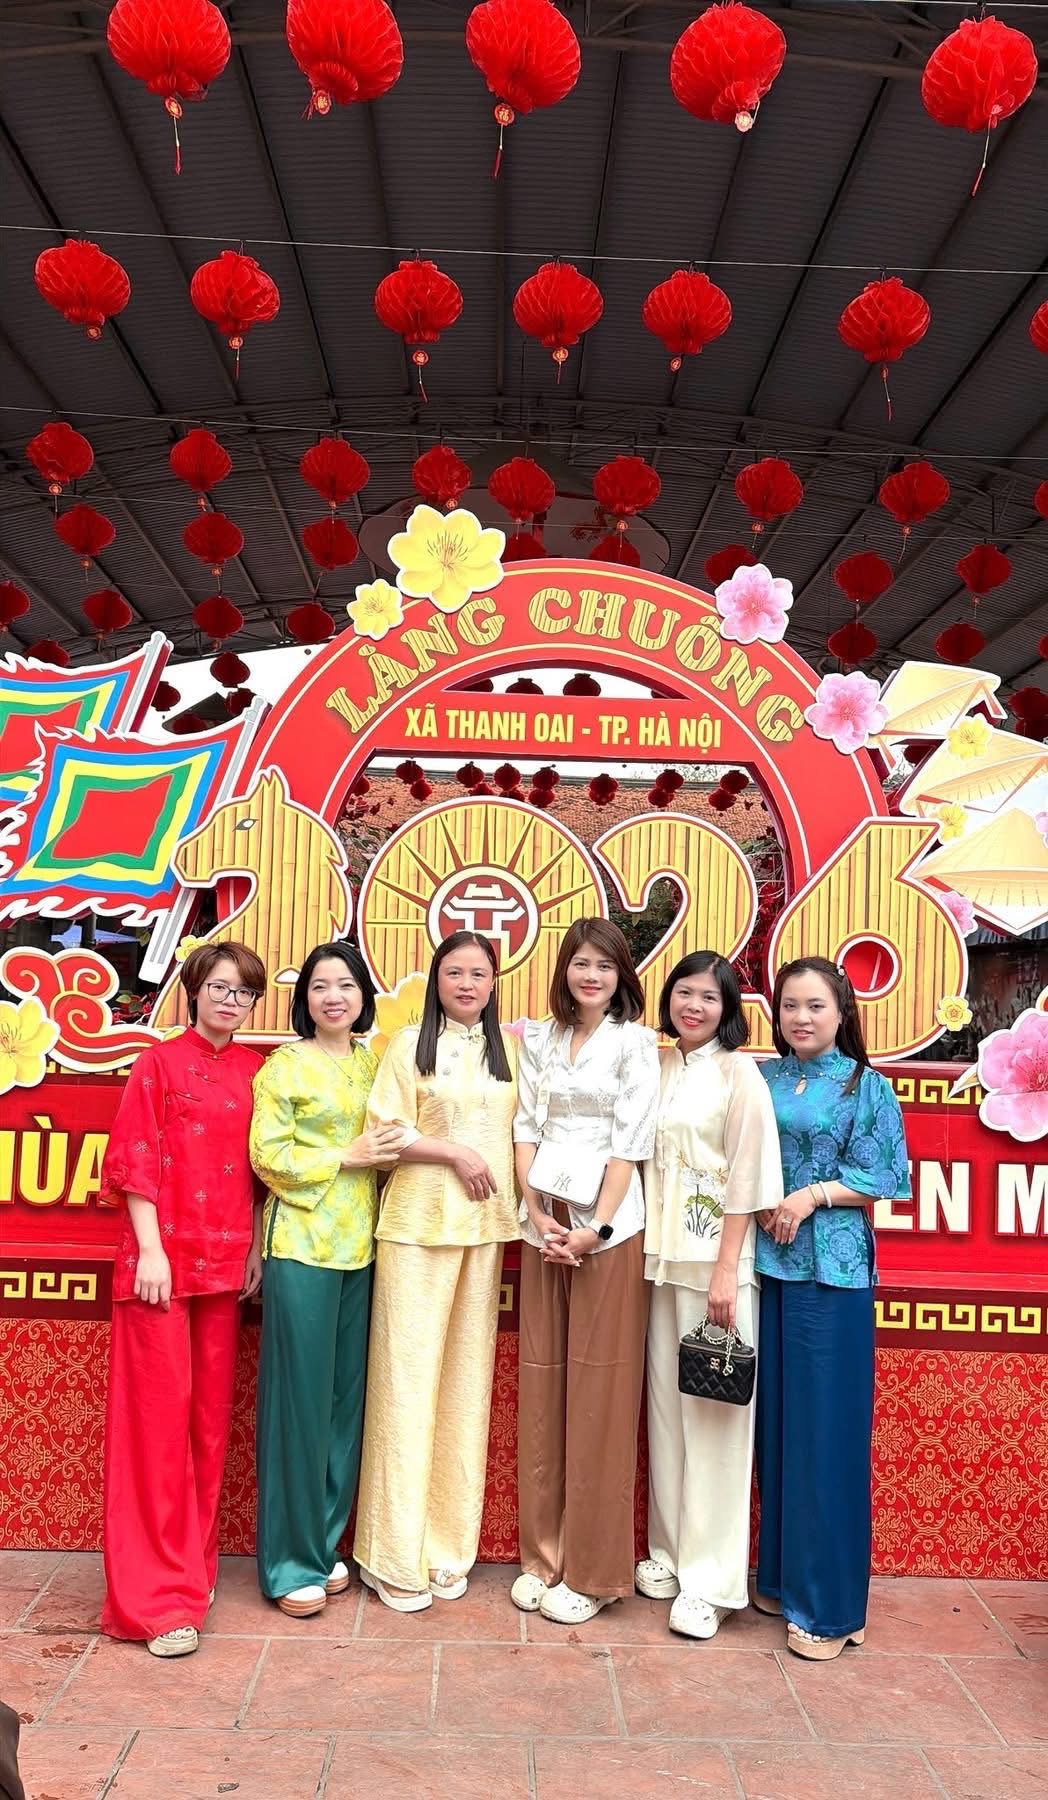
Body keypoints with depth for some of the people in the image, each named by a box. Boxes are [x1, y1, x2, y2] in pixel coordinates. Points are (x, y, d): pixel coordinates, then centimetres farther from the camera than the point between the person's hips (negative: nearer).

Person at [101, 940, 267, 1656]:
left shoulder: (255, 1072, 9)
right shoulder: (160, 1062, -2)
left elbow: (260, 1169, 12)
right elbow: (135, 1164, -5)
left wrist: (256, 1248, 6)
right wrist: (152, 1250, -12)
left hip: (225, 1259, 4)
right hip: (162, 1254, -4)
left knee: (211, 1411, 11)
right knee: (160, 1412, -2)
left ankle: (194, 1564, 26)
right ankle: (157, 1595, 5)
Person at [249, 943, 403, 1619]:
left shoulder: (373, 1062, 12)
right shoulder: (284, 1065, -4)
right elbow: (267, 1154, -10)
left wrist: (388, 1153, 1)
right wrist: (347, 1157, -14)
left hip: (359, 1247, 5)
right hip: (302, 1246, -5)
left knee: (348, 1397, 11)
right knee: (300, 1397, 0)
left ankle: (327, 1543, 25)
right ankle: (292, 1560, 13)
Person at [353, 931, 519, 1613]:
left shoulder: (509, 1046, 11)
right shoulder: (411, 1043, 0)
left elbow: (522, 1130, 13)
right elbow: (385, 1134, -4)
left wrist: (524, 1209, 1)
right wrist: (454, 1151, -13)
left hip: (487, 1224, 4)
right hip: (419, 1222, -3)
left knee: (469, 1376, 8)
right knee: (408, 1375, 0)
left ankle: (451, 1545, 21)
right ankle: (396, 1556, 11)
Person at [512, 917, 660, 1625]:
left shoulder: (634, 1041, -1)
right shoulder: (541, 1039, 11)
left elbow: (631, 1142, -7)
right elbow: (527, 1128, 7)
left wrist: (595, 1227, -14)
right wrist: (537, 1214, -5)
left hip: (608, 1227, -4)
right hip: (546, 1222, 4)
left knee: (599, 1393, 1)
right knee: (542, 1390, 8)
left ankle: (592, 1570, 13)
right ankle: (543, 1555, 22)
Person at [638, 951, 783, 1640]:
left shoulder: (739, 1074, -6)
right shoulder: (658, 1069, 10)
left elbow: (746, 1177, -10)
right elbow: (647, 1162, 12)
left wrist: (725, 1269, -14)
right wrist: (650, 1252, 5)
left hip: (716, 1260, -5)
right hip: (661, 1256, 6)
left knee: (713, 1415, 0)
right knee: (665, 1406, 12)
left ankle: (712, 1578, 10)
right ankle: (670, 1549, 26)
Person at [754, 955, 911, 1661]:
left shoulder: (865, 1086, -2)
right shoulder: (762, 1080, 8)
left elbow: (887, 1176, -5)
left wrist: (812, 1195, -12)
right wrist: (760, 1205, -3)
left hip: (832, 1270, -4)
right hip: (767, 1264, 4)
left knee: (825, 1428, 1)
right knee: (775, 1422, 12)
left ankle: (828, 1604, 13)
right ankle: (779, 1575, 27)